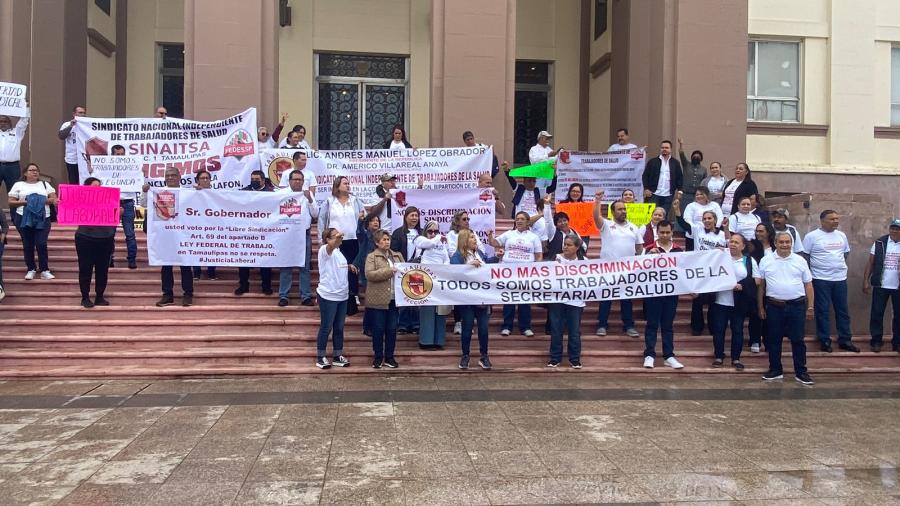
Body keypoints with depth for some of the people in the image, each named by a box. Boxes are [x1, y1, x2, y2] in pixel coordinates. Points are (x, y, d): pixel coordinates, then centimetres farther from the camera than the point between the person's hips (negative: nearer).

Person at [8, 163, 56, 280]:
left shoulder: (45, 184, 14)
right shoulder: (18, 185, 9)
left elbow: (54, 199, 7)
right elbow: (11, 202, 4)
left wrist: (43, 201, -10)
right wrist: (25, 202, -11)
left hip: (43, 219, 0)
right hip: (24, 219, 0)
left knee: (41, 244, -9)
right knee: (28, 245, 3)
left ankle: (45, 270, -4)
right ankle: (31, 269, 13)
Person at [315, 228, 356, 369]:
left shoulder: (338, 251, 14)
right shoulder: (324, 250, -12)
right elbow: (330, 246, -37)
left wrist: (349, 267, 13)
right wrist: (336, 238, -56)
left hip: (342, 295, 8)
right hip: (328, 295, -8)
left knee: (339, 327, 12)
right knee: (326, 327, 1)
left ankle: (337, 356, 22)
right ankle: (320, 357, 11)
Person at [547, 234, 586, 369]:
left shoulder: (583, 261, 3)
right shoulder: (556, 258, 0)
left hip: (575, 301, 0)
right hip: (557, 299, 0)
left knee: (575, 331, 6)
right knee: (556, 330, 6)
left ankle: (575, 359, 18)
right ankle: (555, 358, 16)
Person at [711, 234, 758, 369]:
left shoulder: (749, 260, 4)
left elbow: (757, 280, -1)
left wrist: (742, 286, -15)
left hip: (739, 303, 0)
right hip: (721, 301, 1)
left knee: (737, 330, 5)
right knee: (718, 329, 3)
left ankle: (736, 359, 14)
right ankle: (719, 357, 14)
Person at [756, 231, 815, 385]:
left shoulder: (800, 261, 4)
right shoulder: (766, 261, 3)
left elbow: (808, 285, 7)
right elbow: (761, 286, 7)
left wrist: (810, 307, 2)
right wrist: (760, 307, 5)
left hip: (796, 306, 0)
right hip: (774, 307, 0)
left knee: (798, 340, 3)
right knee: (774, 339, 8)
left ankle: (801, 372, 12)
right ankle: (775, 370, 19)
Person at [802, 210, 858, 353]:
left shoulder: (841, 235, 8)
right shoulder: (811, 236, -8)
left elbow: (846, 253, 21)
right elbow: (804, 257, -4)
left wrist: (839, 265, 12)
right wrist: (810, 274, -2)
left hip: (840, 278, 5)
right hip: (821, 279, -5)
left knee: (843, 310, 8)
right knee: (823, 311, 1)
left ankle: (844, 340, 16)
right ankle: (825, 341, 9)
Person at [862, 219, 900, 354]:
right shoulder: (879, 243, -1)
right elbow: (870, 263, 3)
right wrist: (866, 281, -2)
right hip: (880, 285, 0)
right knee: (877, 314, 4)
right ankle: (876, 341, 14)